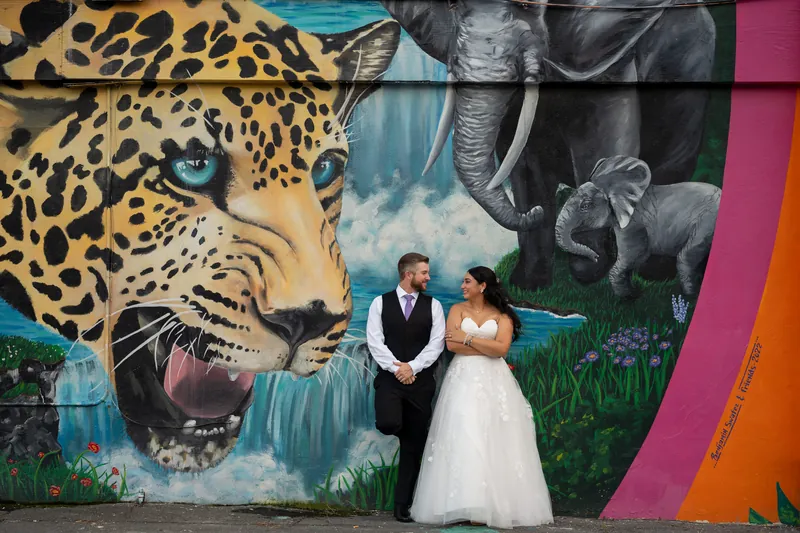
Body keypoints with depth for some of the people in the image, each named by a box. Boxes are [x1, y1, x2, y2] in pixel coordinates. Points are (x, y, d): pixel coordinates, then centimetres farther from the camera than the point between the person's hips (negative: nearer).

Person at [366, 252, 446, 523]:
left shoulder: (433, 305, 6)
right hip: (389, 377, -1)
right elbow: (374, 341, -4)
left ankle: (402, 504, 12)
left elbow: (436, 343, -2)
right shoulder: (381, 303, 4)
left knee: (414, 444, 3)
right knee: (388, 424, -30)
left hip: (420, 380, 2)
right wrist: (395, 368, -15)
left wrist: (412, 367, -14)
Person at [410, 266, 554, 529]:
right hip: (463, 379, 0)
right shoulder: (458, 309, 8)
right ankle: (467, 505, -9)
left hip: (493, 382, 0)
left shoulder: (502, 315, 6)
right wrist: (489, 350, -7)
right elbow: (451, 344, -6)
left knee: (494, 441, -4)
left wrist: (468, 338, -6)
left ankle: (496, 505, -1)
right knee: (463, 439, -9)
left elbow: (502, 348, -9)